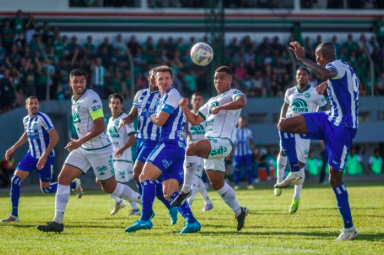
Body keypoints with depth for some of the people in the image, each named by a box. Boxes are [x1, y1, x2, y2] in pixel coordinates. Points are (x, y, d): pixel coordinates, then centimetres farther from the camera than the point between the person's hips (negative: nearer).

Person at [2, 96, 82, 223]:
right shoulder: (26, 120, 5)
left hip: (46, 157, -6)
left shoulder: (42, 118, -18)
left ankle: (74, 184, 28)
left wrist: (44, 156, -25)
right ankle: (14, 215, 0)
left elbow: (55, 137, -21)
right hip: (31, 155, 6)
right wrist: (13, 148, 18)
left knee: (46, 188, 3)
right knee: (15, 180, -7)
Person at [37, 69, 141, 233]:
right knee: (63, 178, -4)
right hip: (83, 150, 8)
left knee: (109, 187, 3)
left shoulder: (91, 98, -17)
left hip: (99, 149, -8)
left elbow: (100, 127, -21)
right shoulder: (74, 99, 10)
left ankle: (143, 201, 23)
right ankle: (57, 222, -4)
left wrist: (79, 143, -22)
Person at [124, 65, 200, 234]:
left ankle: (145, 219, -24)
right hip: (179, 147, 10)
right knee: (169, 193, 2)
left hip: (170, 144, -10)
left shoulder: (172, 94, -5)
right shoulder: (164, 97, 25)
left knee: (146, 176, -16)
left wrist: (153, 117, 8)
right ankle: (191, 222, -9)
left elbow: (160, 120, -10)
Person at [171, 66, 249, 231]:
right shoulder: (212, 101, 27)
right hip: (211, 144, 9)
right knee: (217, 184, 15)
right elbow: (194, 121, 26)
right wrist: (185, 108, 9)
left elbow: (241, 102, -23)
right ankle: (239, 212, 31)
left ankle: (186, 190, -27)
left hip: (223, 141, -9)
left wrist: (219, 108, -20)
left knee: (191, 148, -33)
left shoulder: (233, 94, 3)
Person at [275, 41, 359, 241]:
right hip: (329, 119, 9)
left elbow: (326, 73, -40)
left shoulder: (337, 66, -14)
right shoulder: (343, 69, 15)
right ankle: (295, 172, 2)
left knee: (335, 177, -6)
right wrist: (327, 85, 50)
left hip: (342, 127, -9)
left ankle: (349, 228, 2)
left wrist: (303, 59, -36)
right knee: (284, 125, -3)